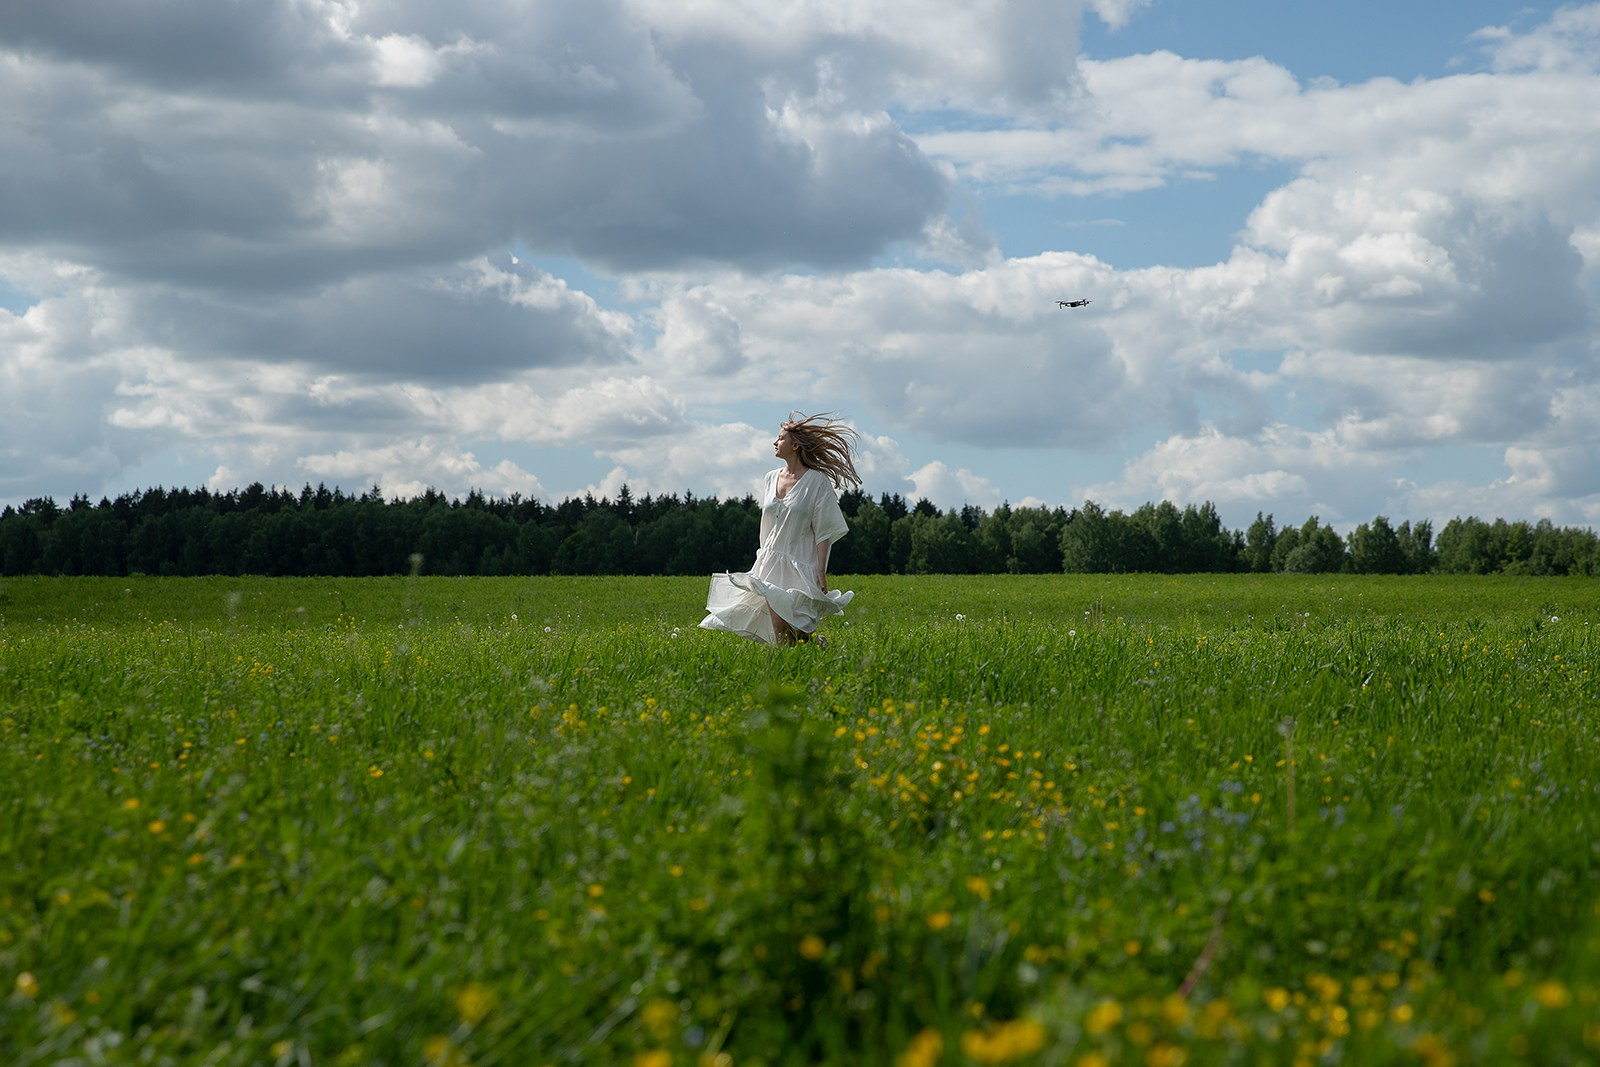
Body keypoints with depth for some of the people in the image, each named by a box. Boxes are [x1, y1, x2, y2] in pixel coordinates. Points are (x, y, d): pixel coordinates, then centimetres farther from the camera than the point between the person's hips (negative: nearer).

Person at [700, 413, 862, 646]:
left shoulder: (817, 481, -7)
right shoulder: (771, 479, 11)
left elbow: (824, 531, -9)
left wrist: (821, 572, -14)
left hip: (800, 567, -6)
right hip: (771, 564, 6)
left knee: (800, 635, -12)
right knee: (778, 632, 0)